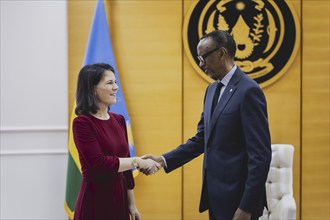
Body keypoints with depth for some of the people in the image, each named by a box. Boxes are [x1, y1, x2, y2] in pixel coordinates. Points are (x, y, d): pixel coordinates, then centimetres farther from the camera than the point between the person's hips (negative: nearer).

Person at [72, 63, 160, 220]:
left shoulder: (119, 120, 8)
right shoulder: (82, 123, -11)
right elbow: (99, 163, -20)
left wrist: (131, 204, 13)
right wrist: (138, 162, -14)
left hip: (119, 201, 6)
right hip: (95, 203, -6)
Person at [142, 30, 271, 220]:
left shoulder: (248, 91, -15)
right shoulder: (212, 89, 12)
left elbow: (260, 155, -19)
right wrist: (164, 160, 3)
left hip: (237, 199, -8)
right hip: (216, 197, 8)